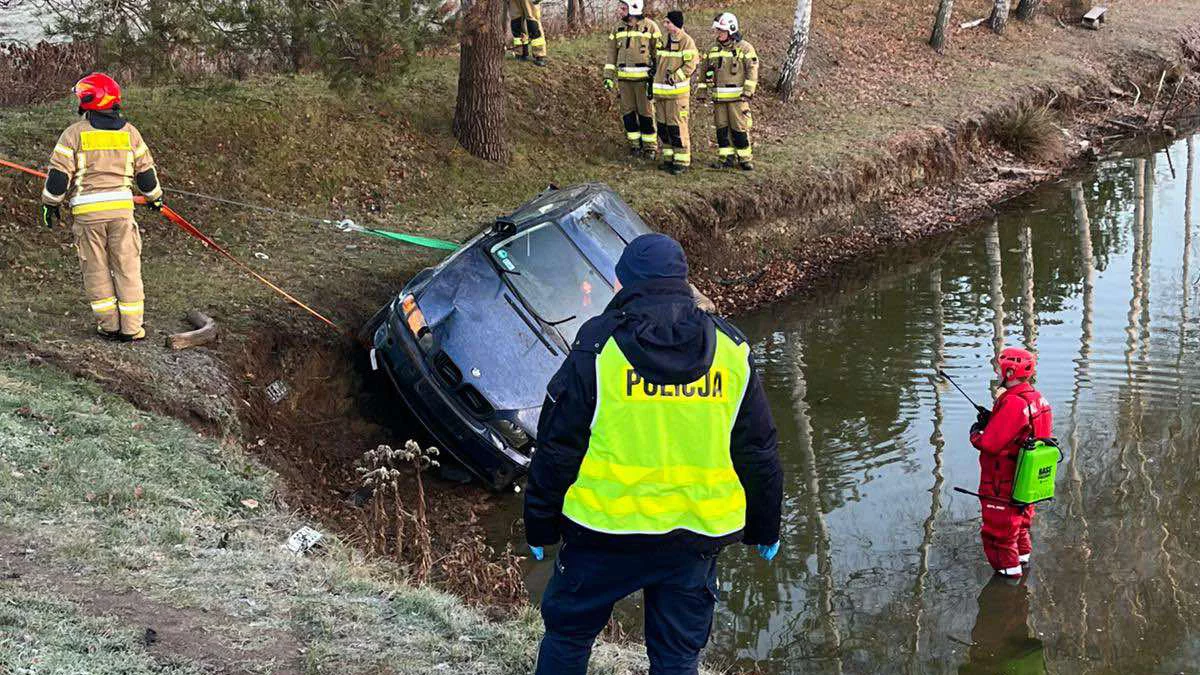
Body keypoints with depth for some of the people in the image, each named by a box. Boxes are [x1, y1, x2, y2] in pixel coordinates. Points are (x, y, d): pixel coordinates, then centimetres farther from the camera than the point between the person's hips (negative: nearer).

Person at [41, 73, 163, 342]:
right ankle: (131, 327, 6)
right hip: (122, 207, 2)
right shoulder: (129, 132, 7)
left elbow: (59, 174, -4)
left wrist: (50, 204, 8)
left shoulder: (75, 133, -3)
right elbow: (145, 171, 14)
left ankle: (109, 325, 10)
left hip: (87, 209, -2)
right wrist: (155, 197, 29)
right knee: (127, 268, 6)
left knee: (96, 269, 8)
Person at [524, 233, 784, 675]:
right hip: (697, 536, 3)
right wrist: (764, 527, 18)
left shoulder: (599, 349, -10)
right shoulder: (730, 352, 0)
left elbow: (557, 448, -7)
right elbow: (758, 452, 6)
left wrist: (540, 526, 4)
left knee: (567, 631, 17)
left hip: (605, 530, -3)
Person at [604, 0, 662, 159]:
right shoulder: (618, 29, 10)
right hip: (624, 78, 5)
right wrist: (608, 76, 6)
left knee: (646, 113, -2)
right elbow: (612, 54, 13)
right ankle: (635, 144, 19)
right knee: (628, 112, 8)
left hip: (643, 78, -5)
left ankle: (650, 146, 7)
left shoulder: (650, 27, -5)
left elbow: (658, 53, -2)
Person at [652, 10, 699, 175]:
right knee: (662, 126, 11)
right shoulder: (665, 41, 13)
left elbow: (690, 65, -15)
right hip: (661, 91, 8)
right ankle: (669, 158, 20)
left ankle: (682, 161, -1)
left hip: (677, 91, -8)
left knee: (677, 126, -7)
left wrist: (676, 76, -22)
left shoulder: (687, 42, -10)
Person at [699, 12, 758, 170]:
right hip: (719, 97, 6)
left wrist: (747, 92, -14)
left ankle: (745, 158, 5)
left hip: (737, 97, -6)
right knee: (722, 128, 7)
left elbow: (752, 72, -8)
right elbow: (707, 70, 25)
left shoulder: (745, 48, -5)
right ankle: (726, 157, 15)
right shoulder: (714, 50, 13)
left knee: (740, 128, -4)